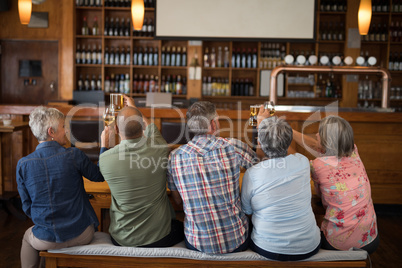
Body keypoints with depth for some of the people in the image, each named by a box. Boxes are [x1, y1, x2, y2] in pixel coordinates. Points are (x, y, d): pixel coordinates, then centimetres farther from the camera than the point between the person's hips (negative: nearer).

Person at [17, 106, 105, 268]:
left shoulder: (23, 164, -9)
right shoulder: (73, 155, -16)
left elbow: (27, 207, 0)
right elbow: (99, 176, 1)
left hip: (46, 241, 1)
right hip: (81, 236, 0)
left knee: (28, 236, 35)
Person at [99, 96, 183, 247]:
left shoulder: (105, 159, -19)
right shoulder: (159, 148, -17)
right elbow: (152, 130, 9)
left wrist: (103, 143, 24)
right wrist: (134, 108, 25)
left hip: (122, 240, 1)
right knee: (181, 227, 31)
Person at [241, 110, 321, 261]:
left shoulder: (251, 174, -19)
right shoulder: (303, 162, -12)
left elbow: (246, 212, -2)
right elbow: (284, 148, 12)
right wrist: (263, 124, 22)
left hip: (268, 250, -2)